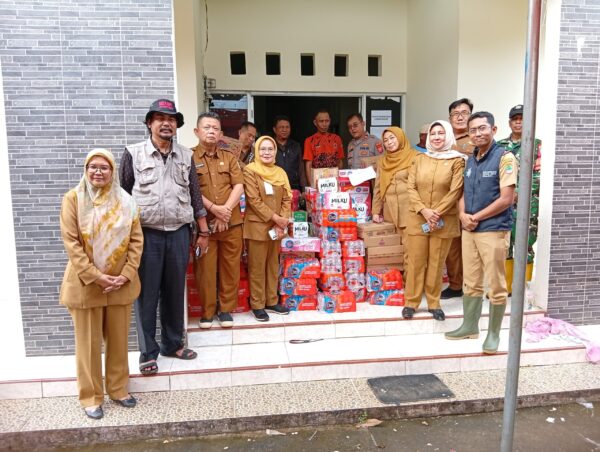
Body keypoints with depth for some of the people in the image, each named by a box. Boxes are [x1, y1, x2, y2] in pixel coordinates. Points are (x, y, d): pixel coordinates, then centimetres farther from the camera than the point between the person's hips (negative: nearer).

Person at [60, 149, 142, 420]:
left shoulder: (125, 201, 4)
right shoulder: (73, 199, -5)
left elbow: (136, 240, 2)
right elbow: (70, 242, -10)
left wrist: (126, 274, -8)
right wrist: (95, 276, -16)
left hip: (120, 283, 3)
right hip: (85, 284, -3)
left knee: (119, 340, 13)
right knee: (89, 342, 8)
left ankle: (118, 389, 30)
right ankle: (90, 397, 23)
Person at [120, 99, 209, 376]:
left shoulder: (186, 156, 9)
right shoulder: (133, 154, 0)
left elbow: (195, 195, 12)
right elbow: (123, 196, 3)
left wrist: (203, 232, 10)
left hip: (179, 233, 3)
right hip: (146, 234, -3)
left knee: (175, 292, 12)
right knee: (147, 295, 4)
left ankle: (173, 344, 28)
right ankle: (148, 352, 17)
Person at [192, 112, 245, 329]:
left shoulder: (229, 157, 12)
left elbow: (239, 186, 3)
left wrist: (226, 209, -11)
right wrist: (214, 209, -16)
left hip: (232, 222, 3)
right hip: (203, 223, -3)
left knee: (230, 267, 8)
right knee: (205, 269, 3)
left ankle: (226, 308, 22)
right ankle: (207, 311, 18)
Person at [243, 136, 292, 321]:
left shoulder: (280, 173, 11)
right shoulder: (250, 171, -7)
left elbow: (286, 199, 7)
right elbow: (254, 200, -14)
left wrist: (283, 221, -8)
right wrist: (275, 218, -16)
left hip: (277, 227, 6)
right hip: (257, 225, -6)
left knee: (273, 265, 13)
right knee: (257, 267, 2)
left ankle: (272, 301, 24)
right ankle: (257, 305, 12)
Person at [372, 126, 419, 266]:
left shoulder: (415, 157, 0)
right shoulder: (382, 161, 15)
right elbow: (378, 188, 16)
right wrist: (376, 211, 12)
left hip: (409, 209, -4)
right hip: (390, 210, 4)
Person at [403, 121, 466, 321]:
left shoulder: (457, 161, 1)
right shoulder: (420, 159, 9)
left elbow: (455, 191, -7)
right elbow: (411, 188, 2)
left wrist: (437, 213, -14)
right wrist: (424, 210, -12)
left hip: (444, 220, -2)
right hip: (418, 218, 2)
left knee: (437, 263, 5)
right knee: (416, 261, 4)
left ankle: (434, 303, 19)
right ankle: (411, 302, 15)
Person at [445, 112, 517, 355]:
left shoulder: (505, 157, -9)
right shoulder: (470, 160, 12)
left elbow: (506, 199, -15)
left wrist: (476, 217, -12)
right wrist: (462, 214, -4)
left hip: (494, 230, -6)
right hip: (469, 230, 7)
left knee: (496, 286, 4)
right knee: (471, 283, 15)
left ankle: (493, 333, 17)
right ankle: (470, 326, 29)